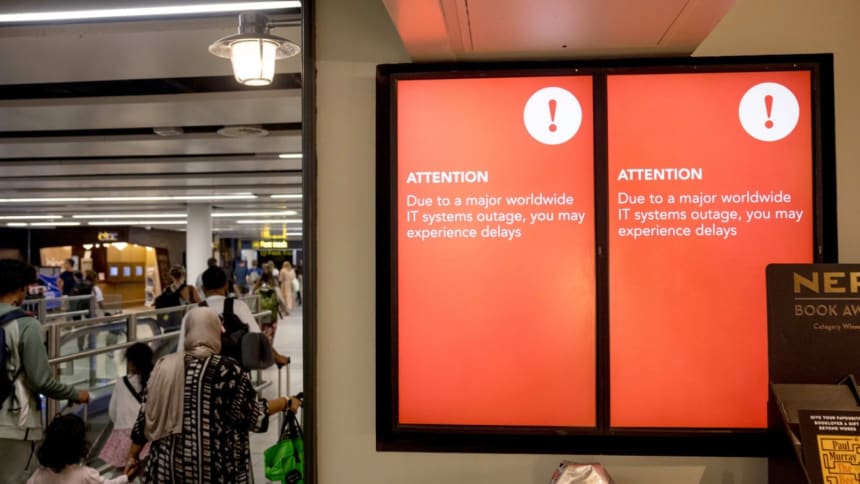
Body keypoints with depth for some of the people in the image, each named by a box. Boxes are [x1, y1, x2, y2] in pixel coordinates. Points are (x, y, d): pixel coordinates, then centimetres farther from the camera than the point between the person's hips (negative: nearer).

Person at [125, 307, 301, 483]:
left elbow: (145, 417, 6)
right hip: (216, 468, -4)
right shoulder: (226, 369, -13)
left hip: (168, 464, 4)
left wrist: (133, 456, 18)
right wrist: (286, 402, 6)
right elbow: (254, 414, -9)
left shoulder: (164, 366, 0)